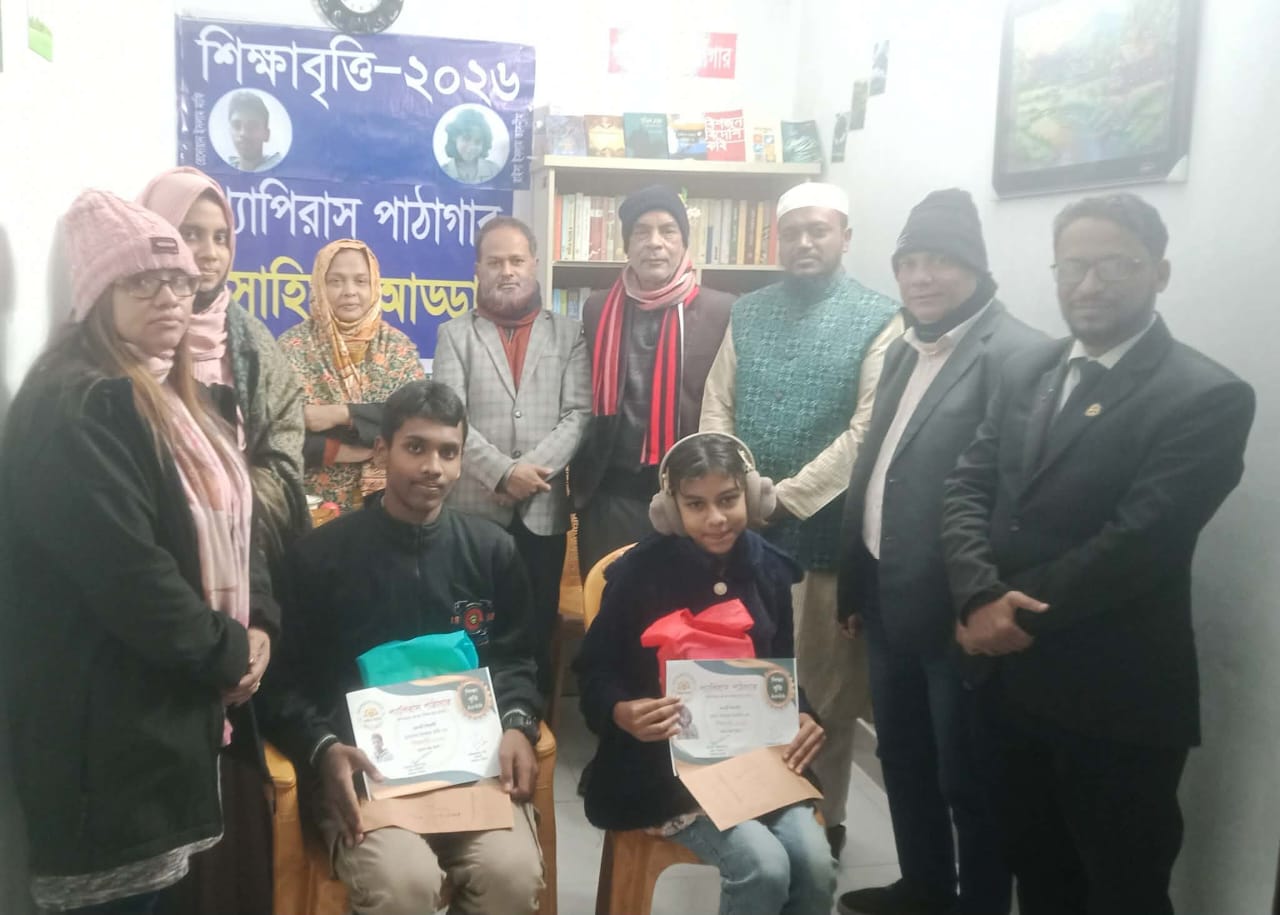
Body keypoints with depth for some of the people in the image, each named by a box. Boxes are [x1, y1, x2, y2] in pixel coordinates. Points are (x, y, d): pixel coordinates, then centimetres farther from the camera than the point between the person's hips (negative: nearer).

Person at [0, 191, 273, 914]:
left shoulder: (184, 400, 14)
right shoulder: (73, 407, -16)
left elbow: (229, 527, 16)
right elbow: (125, 570, -24)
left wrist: (258, 625, 0)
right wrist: (227, 653, -13)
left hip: (181, 704, 9)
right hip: (113, 721, -9)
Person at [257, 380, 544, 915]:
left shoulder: (492, 550, 9)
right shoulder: (319, 555, 3)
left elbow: (514, 661, 13)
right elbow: (284, 681, 5)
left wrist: (517, 726, -7)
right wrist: (325, 749, -13)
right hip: (365, 766, -2)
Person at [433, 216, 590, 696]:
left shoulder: (569, 334, 10)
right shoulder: (455, 334, 8)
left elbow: (579, 414, 0)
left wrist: (533, 469, -14)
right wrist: (502, 472, -15)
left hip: (544, 509, 1)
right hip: (474, 509, -1)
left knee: (538, 629, 8)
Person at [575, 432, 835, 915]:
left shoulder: (769, 567, 2)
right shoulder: (639, 572, -11)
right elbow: (594, 674, -5)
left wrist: (802, 718, -8)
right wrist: (625, 713, -27)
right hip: (666, 763, -4)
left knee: (814, 865, -17)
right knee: (763, 866, -23)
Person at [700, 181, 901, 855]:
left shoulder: (879, 319, -4)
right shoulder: (747, 314, 10)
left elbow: (867, 429, -12)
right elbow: (716, 409, 6)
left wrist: (787, 496, -15)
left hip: (825, 522, -4)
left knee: (826, 686, 8)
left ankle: (822, 818, 25)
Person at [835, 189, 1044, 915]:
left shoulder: (1013, 353, -15)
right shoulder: (906, 349, 13)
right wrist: (856, 582, 14)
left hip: (952, 607, -8)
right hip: (889, 596, 8)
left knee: (967, 778, 8)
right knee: (903, 758, 21)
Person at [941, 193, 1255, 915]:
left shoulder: (1209, 398, -13)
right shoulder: (1027, 371, 8)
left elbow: (1139, 539, -21)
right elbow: (967, 489, 1)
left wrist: (1019, 612, -16)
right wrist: (982, 599, -16)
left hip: (1118, 701, -6)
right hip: (1015, 679, 6)